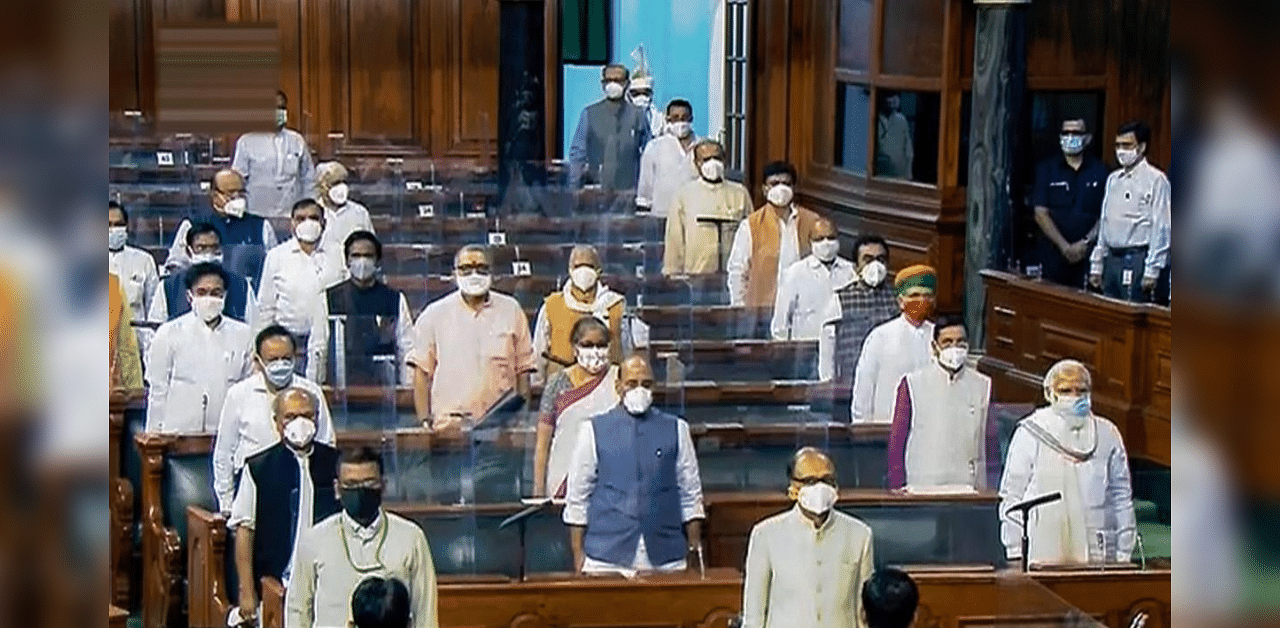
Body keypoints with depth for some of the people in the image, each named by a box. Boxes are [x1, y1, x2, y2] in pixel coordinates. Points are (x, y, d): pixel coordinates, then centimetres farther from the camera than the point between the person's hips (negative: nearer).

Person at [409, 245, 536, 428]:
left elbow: (523, 369, 12)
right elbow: (422, 371, 7)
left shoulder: (511, 311, 11)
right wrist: (425, 420, -1)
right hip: (449, 424, 0)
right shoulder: (434, 315, 9)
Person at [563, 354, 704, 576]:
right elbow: (577, 495, 7)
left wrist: (695, 547, 6)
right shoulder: (593, 431, 5)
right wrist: (578, 553, 3)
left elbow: (691, 493, 11)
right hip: (608, 554, -1)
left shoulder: (676, 430, 9)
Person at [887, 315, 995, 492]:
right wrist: (898, 485, 0)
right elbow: (897, 439, 5)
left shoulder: (982, 386, 11)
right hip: (922, 489, -2)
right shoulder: (912, 385, 5)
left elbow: (991, 442, 14)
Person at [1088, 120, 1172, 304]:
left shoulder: (1155, 179, -7)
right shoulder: (1113, 180, 16)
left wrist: (1152, 271, -15)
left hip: (1137, 259, -7)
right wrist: (1096, 265, 16)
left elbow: (1161, 229, -11)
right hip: (1112, 258, 7)